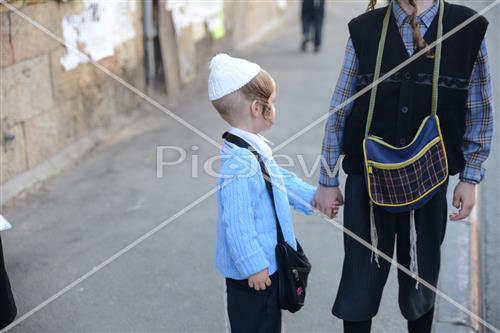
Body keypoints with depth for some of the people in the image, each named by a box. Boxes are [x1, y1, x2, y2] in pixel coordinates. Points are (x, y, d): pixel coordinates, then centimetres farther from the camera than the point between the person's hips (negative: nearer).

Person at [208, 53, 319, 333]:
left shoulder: (254, 147, 2)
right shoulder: (239, 164, -30)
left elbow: (281, 178, 20)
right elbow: (237, 222, -29)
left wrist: (310, 197, 19)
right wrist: (252, 265, -23)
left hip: (269, 260, 10)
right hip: (254, 269, -10)